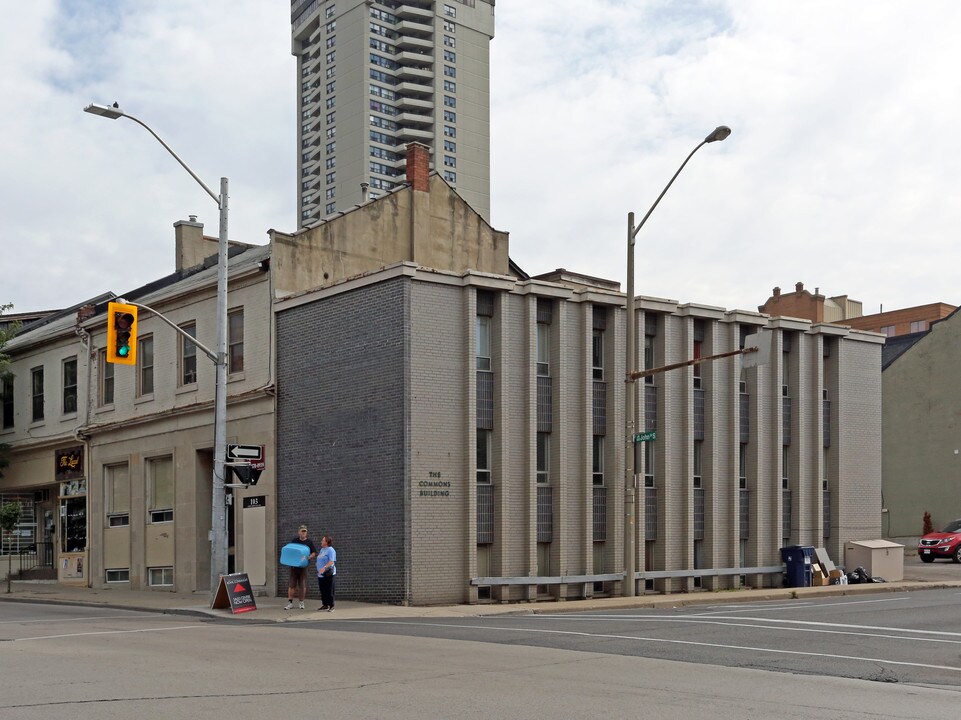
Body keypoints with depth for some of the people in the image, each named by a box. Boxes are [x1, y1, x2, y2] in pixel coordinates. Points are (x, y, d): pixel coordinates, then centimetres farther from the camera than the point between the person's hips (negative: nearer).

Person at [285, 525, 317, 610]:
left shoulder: (309, 542, 4)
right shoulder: (294, 541, 10)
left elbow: (314, 553, 2)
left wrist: (310, 557, -17)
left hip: (303, 565, -1)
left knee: (303, 585, 2)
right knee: (291, 584, -2)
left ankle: (301, 602, 13)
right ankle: (290, 602, 2)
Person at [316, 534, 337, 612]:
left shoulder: (331, 550, -12)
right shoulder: (322, 549, 16)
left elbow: (331, 561, -22)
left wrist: (324, 567, -32)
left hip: (328, 574, -9)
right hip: (321, 574, 9)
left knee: (329, 591, -6)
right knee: (322, 591, 11)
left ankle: (331, 606, -1)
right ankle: (325, 605, 20)